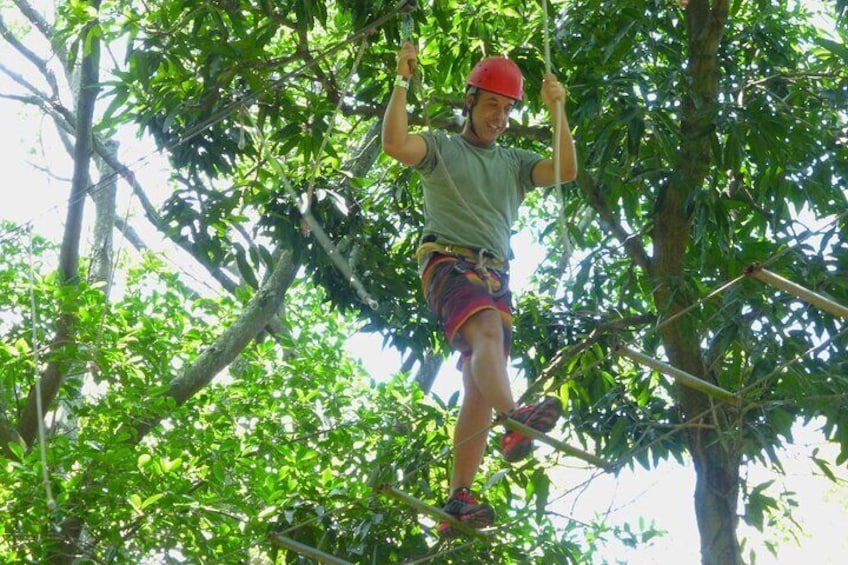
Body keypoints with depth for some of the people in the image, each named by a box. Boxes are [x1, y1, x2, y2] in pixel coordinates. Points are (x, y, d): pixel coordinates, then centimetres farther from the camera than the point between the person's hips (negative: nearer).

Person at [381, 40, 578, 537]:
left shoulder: (515, 162, 23)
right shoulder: (440, 148, 11)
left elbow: (566, 171, 6)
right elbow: (395, 144, -9)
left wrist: (557, 109, 2)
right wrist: (403, 81, -10)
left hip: (496, 276, 5)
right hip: (449, 262, -5)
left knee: (479, 388, -6)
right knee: (488, 330, -35)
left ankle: (458, 500, -10)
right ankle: (515, 422, -61)